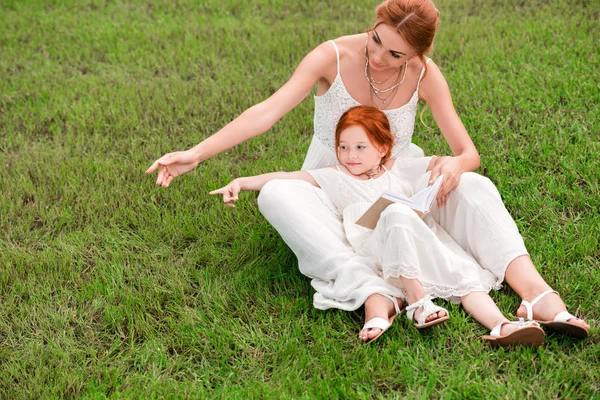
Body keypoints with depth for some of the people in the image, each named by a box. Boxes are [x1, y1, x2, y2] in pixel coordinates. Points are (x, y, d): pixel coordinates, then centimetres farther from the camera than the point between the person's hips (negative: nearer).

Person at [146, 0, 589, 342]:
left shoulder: (424, 75, -9)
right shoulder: (335, 56, -14)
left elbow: (469, 152, -8)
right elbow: (268, 112, -22)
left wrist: (456, 164, -34)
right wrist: (196, 154, -31)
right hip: (333, 197, -1)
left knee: (475, 187, -25)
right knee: (276, 194, -35)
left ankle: (537, 295, -41)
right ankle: (373, 296, -51)